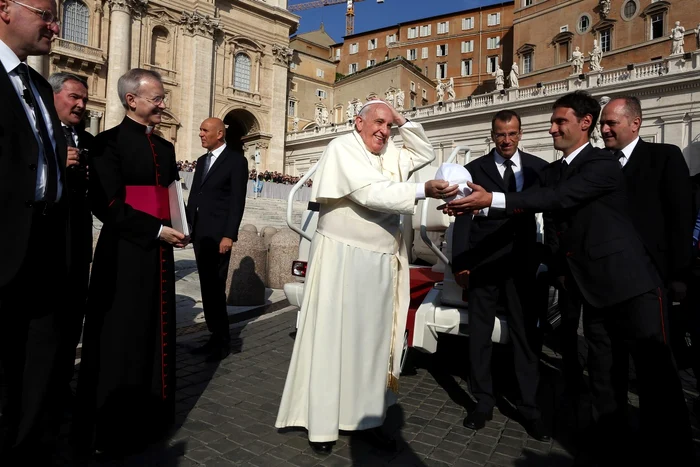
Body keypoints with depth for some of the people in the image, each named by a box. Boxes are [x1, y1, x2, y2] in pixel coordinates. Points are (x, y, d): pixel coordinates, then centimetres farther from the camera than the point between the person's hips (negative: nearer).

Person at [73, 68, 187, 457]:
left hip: (159, 254, 7)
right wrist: (157, 230, -16)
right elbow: (106, 204, -15)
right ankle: (111, 430, 22)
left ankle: (149, 418, 30)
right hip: (125, 255, -7)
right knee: (120, 340, 4)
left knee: (156, 336, 13)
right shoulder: (110, 142, -8)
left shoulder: (165, 147, 14)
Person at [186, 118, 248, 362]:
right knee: (207, 287, 9)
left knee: (216, 287, -5)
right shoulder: (202, 160, 18)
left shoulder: (236, 160, -5)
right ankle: (215, 336, 18)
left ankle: (222, 341, 8)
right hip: (199, 233, 7)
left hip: (218, 234, -7)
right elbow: (194, 196, 18)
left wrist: (229, 235, -18)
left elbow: (238, 201, -12)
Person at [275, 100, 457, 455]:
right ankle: (322, 423, 13)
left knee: (374, 340, 10)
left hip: (381, 263, 7)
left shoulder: (390, 156, 15)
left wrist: (402, 121, 11)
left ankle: (368, 417, 21)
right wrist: (423, 191, -28)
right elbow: (371, 193, -20)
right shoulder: (343, 148, -7)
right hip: (342, 259, -7)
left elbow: (425, 153, 25)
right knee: (333, 339, 1)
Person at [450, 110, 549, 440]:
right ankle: (483, 402, 22)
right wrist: (459, 263, -8)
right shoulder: (475, 169, 2)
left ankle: (529, 407, 21)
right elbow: (463, 218, -1)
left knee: (525, 334, 7)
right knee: (479, 334, 7)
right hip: (483, 263, -1)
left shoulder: (538, 167, 6)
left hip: (522, 263, 1)